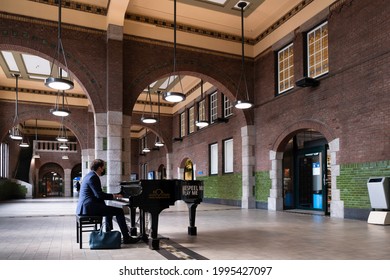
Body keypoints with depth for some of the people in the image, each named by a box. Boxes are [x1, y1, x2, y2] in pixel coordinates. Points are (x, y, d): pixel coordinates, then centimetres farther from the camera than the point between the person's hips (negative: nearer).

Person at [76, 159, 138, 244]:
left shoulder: (89, 175, 17)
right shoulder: (93, 177, -14)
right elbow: (99, 195, -20)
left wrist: (112, 195, 15)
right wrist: (113, 196, -9)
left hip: (84, 206, 11)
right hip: (90, 207, -11)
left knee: (109, 210, 32)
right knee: (119, 211, -11)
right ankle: (126, 238, -7)